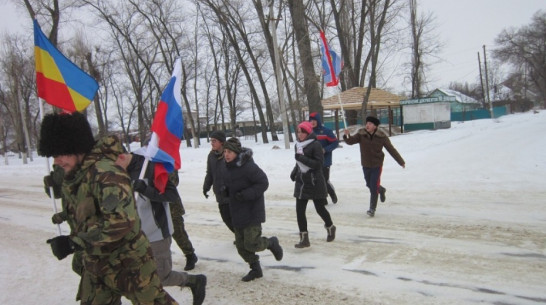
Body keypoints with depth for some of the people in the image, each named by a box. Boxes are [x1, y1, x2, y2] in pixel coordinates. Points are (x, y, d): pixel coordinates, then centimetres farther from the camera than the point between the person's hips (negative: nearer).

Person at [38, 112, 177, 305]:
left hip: (128, 262, -9)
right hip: (95, 263, 9)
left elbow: (122, 220, -37)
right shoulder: (74, 175, 2)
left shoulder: (104, 172, -27)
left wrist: (74, 242, -32)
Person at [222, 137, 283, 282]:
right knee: (241, 245, 10)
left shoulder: (248, 166, -20)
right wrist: (226, 191, 2)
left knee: (251, 244, -10)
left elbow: (263, 183, -20)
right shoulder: (230, 167, 9)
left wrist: (245, 194, -27)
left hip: (252, 212, -8)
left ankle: (272, 243, 19)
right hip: (237, 213, 9)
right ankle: (255, 269, 27)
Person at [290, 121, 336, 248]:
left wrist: (301, 158, -27)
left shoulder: (315, 145, -14)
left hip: (315, 182, -6)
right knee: (299, 210, 0)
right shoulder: (298, 145, 7)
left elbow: (319, 163, -20)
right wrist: (294, 171, 3)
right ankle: (304, 239, 8)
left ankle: (330, 228, 38)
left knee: (320, 209, 9)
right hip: (301, 182, 6)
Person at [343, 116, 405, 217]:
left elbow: (391, 149, -6)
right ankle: (381, 190, 50)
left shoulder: (381, 136, -12)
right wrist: (347, 136, -42)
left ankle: (372, 209, 8)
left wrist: (401, 161, -2)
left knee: (373, 188, -7)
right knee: (369, 185, 17)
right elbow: (351, 141, -18)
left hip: (377, 165, -3)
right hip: (366, 165, 3)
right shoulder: (361, 134, -9)